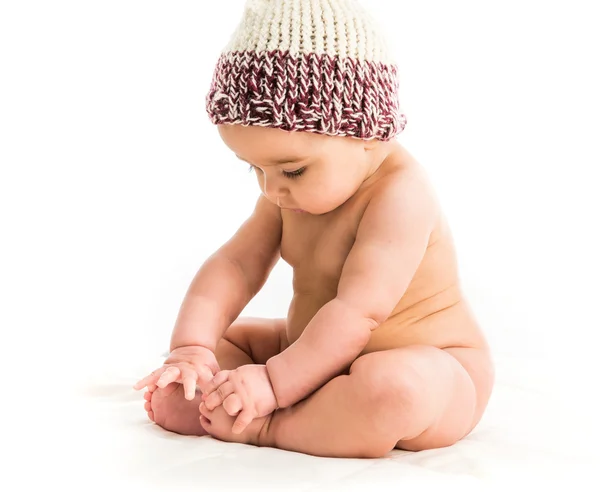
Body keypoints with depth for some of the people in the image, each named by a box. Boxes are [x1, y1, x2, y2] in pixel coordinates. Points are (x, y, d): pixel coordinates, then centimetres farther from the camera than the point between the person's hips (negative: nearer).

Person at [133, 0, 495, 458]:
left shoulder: (399, 196, -28)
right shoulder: (293, 192, -1)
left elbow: (358, 311, -34)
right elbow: (236, 263, -7)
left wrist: (274, 381, -34)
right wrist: (191, 348, -21)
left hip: (428, 370, -8)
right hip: (320, 354, 9)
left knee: (390, 391, -42)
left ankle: (265, 428, -24)